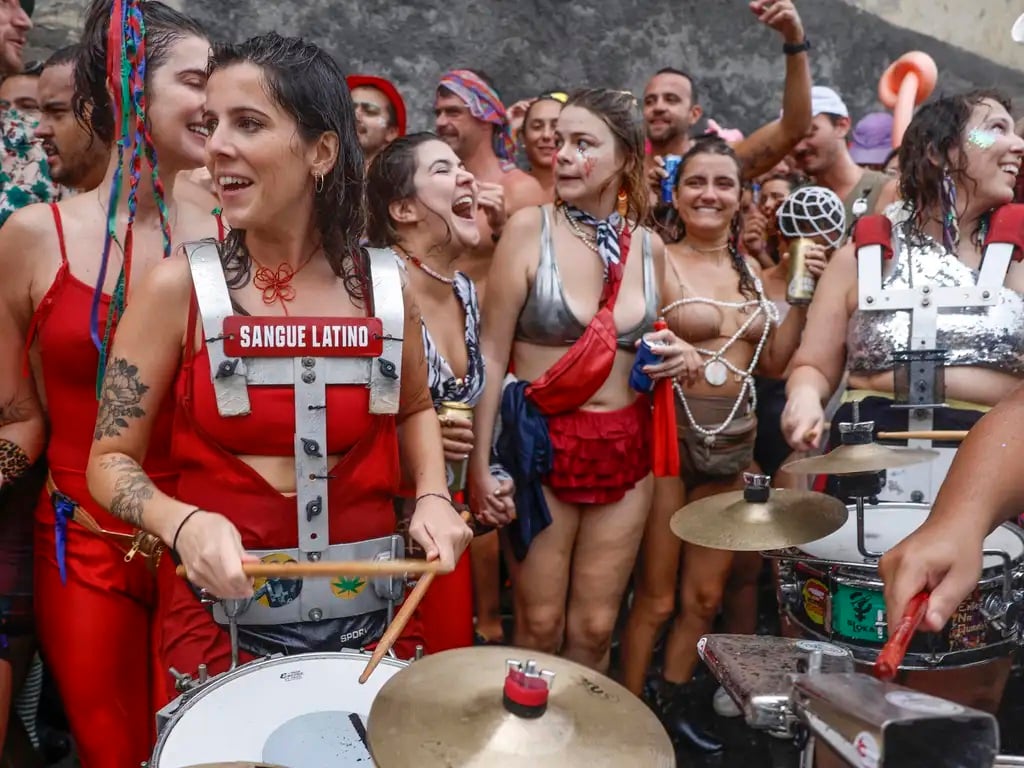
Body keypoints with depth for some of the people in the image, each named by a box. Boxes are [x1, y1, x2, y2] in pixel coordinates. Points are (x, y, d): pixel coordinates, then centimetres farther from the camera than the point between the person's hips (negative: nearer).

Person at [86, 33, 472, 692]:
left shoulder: (387, 287, -4)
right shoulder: (178, 287, -10)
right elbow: (112, 459, -4)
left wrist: (433, 498, -1)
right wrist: (183, 523, -23)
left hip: (369, 608, 3)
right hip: (222, 615, -2)